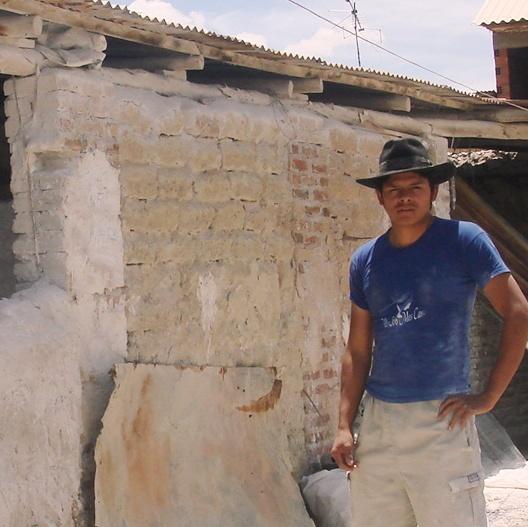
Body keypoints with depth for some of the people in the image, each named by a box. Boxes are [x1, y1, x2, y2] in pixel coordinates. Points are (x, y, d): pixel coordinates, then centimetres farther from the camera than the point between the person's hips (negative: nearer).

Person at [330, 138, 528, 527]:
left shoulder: (463, 241, -3)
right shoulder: (365, 260, 10)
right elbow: (358, 351, 12)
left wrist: (489, 397, -10)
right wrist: (345, 426, 5)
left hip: (441, 419, -4)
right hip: (377, 420, 5)